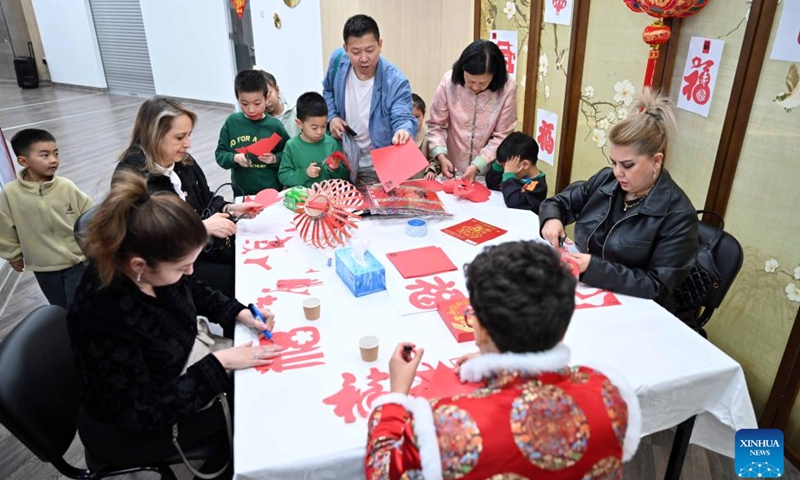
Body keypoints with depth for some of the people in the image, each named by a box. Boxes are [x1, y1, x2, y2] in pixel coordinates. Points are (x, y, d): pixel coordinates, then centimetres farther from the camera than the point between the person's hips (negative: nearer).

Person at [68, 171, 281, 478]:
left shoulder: (153, 270, -19)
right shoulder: (104, 321, -41)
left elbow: (193, 291, 5)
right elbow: (144, 415, -31)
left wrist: (239, 313, -8)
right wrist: (218, 363, -29)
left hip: (168, 380, 7)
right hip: (131, 431, -6)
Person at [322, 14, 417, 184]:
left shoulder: (395, 81, -25)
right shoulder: (338, 59, -11)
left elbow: (403, 118, -32)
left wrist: (403, 131, -56)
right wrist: (332, 117, -7)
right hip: (343, 156, 4)